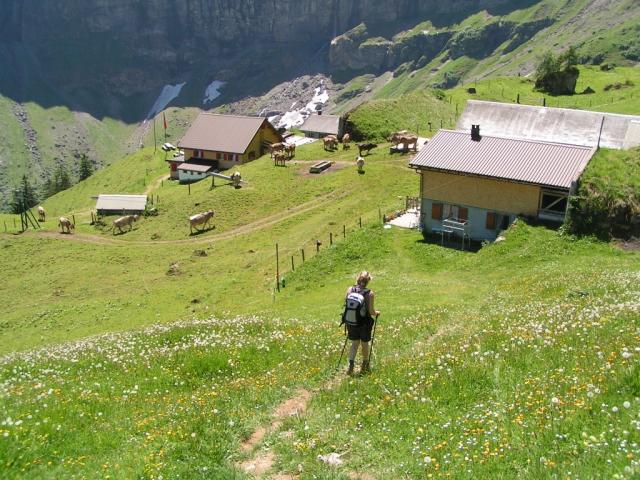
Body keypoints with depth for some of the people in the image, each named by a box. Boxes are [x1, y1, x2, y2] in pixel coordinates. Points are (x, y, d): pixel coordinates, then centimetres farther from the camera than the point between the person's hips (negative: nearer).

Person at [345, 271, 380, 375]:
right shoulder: (369, 293, -16)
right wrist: (377, 313, 7)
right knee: (365, 344, 18)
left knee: (355, 343, 17)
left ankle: (351, 365, -1)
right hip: (364, 323, -2)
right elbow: (371, 311, -15)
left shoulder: (350, 290, -7)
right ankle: (365, 366, 35)